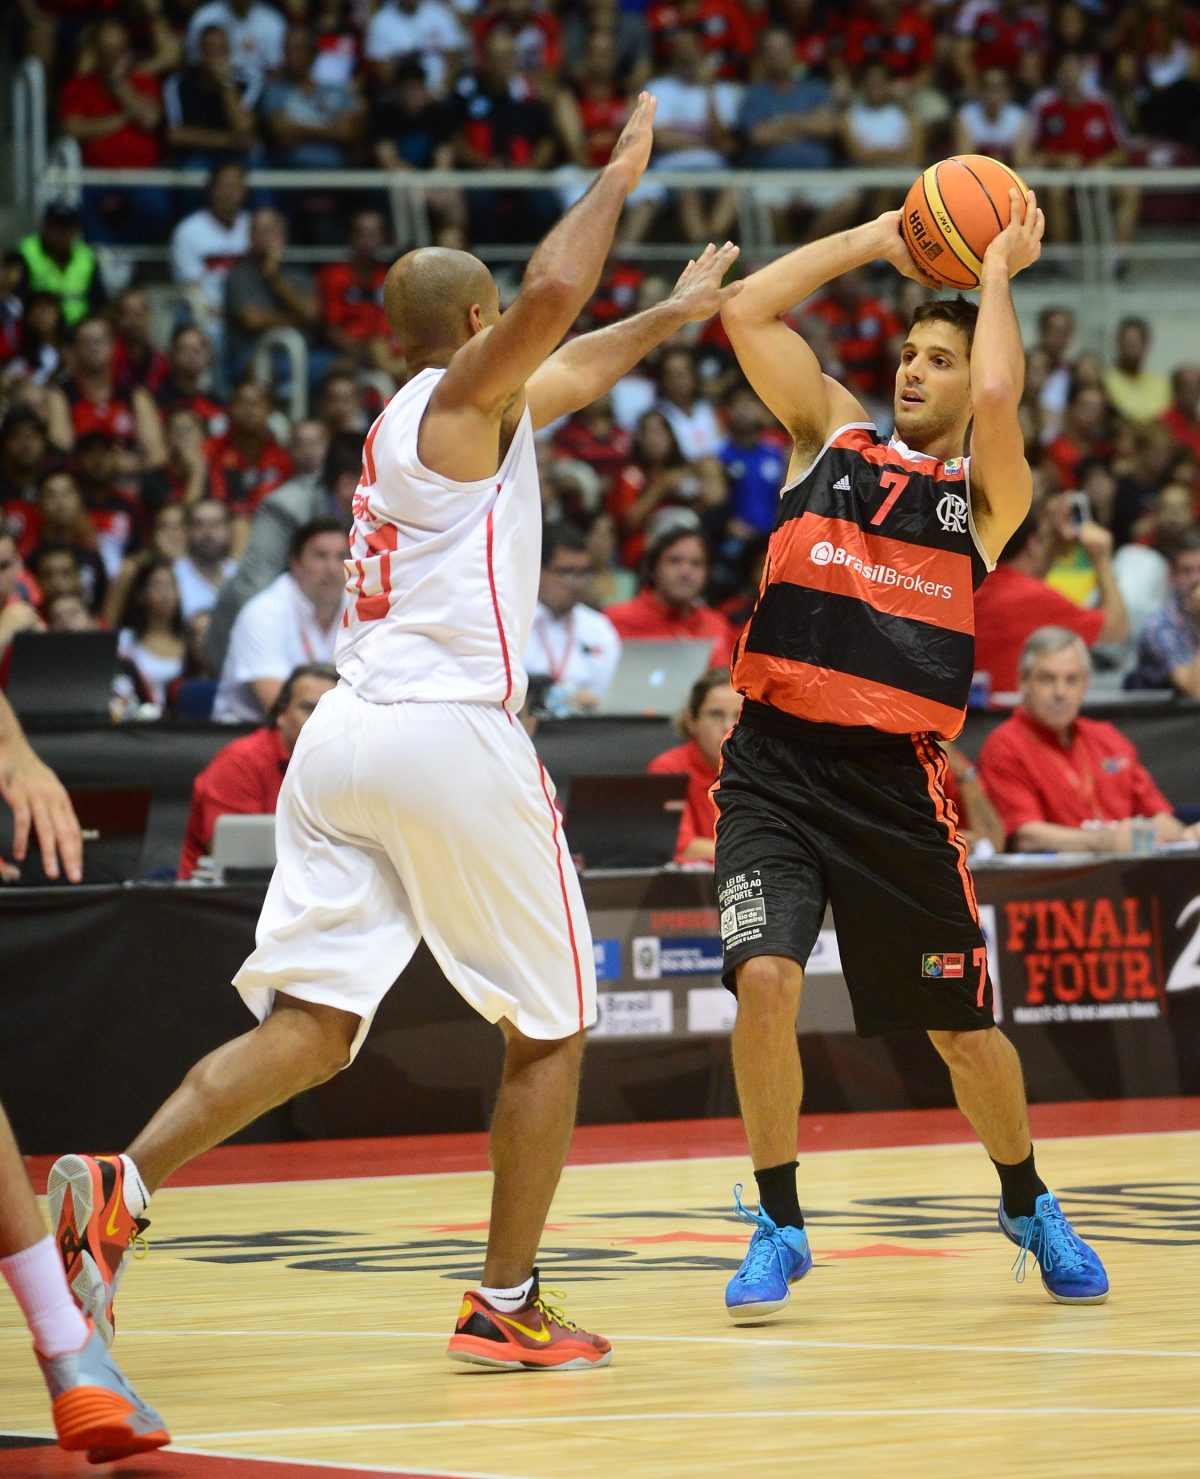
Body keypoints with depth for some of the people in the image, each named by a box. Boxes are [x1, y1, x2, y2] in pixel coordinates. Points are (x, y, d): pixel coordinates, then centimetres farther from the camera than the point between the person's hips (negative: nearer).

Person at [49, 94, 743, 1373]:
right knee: (549, 1027, 8)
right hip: (452, 737, -7)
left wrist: (671, 315, 54)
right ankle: (506, 1306, 9)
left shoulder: (405, 422, 25)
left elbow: (568, 371, 43)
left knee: (308, 1028, -2)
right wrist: (618, 177, -7)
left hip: (342, 736, 7)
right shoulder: (464, 395, 0)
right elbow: (552, 293, -21)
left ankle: (117, 1185, -24)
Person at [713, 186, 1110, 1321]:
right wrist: (876, 240, 5)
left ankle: (1029, 1208, 34)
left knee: (962, 1026, 7)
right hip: (777, 761, 1)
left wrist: (997, 274, -2)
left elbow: (996, 397, -18)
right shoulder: (832, 436, 10)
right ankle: (778, 1226, -2)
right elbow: (745, 311, 1)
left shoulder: (990, 495, 4)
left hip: (896, 780, -1)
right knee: (765, 980, -19)